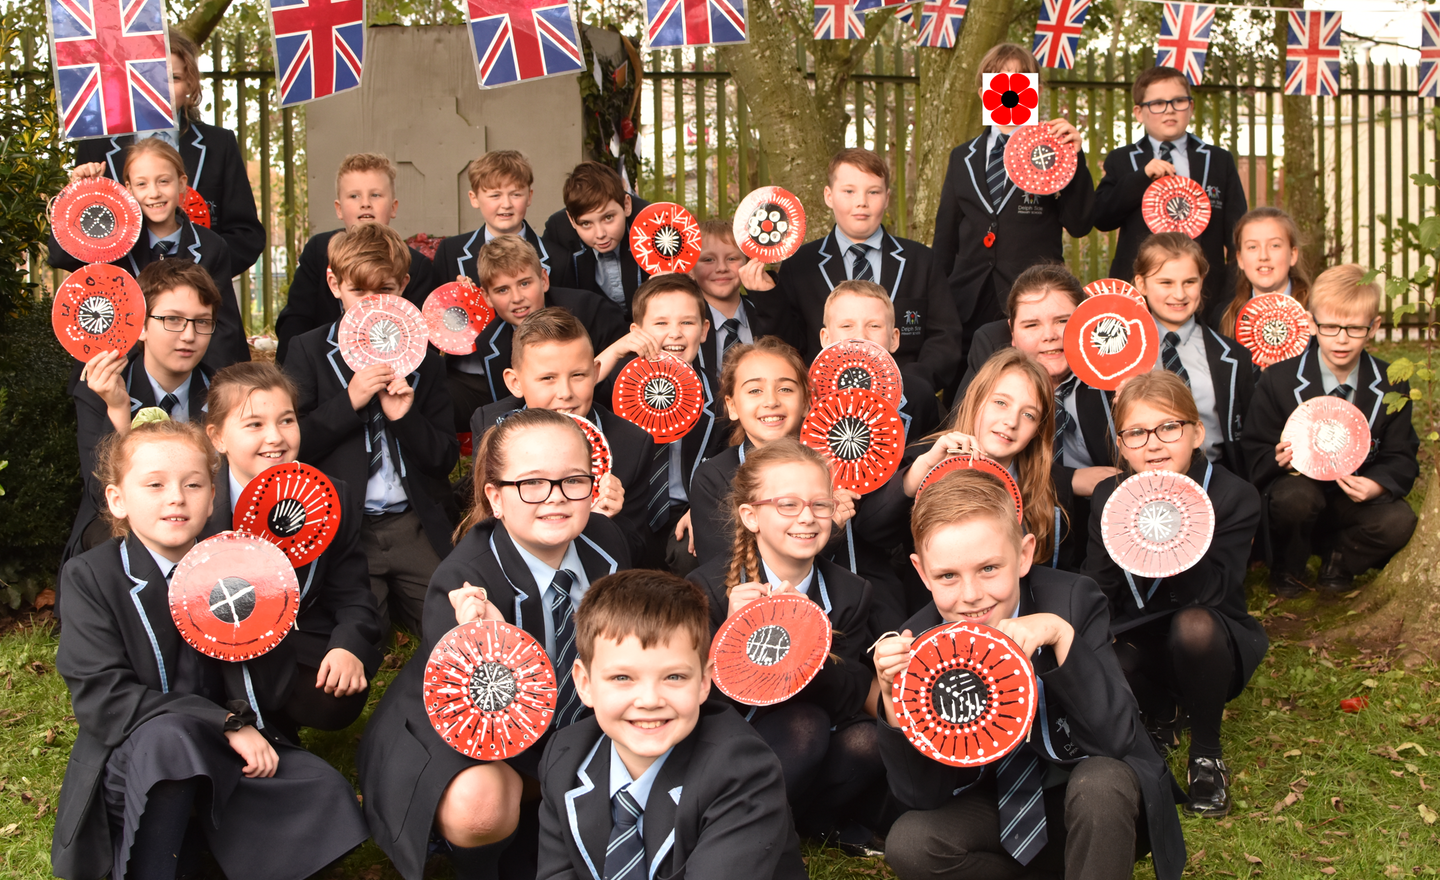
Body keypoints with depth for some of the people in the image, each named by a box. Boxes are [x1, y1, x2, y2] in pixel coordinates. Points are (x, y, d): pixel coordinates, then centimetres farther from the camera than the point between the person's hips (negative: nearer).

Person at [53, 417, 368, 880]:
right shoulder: (90, 575, -5)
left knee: (324, 790, -16)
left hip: (222, 756, 4)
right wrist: (226, 724, -21)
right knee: (170, 737, -36)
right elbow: (100, 695, -15)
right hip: (130, 763, -4)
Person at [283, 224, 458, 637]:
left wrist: (405, 417, -9)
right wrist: (349, 401, -13)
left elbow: (446, 458, 9)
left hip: (415, 524, 3)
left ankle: (392, 598, 16)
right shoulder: (311, 351, 6)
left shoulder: (421, 355, 13)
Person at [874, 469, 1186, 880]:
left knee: (1102, 781, -34)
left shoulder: (1073, 601, -20)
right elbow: (923, 795, -15)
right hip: (1007, 810, 3)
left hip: (1100, 803, -2)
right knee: (909, 843, -22)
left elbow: (1117, 739, -27)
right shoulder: (919, 643, -15)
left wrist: (1061, 635, -38)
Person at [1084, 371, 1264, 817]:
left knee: (1193, 625, -37)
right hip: (1138, 644, 3)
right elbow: (1095, 593, -8)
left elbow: (1215, 590, -25)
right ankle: (1160, 713, 8)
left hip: (1209, 646, -3)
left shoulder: (1234, 495, -13)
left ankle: (1206, 755, -11)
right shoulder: (1108, 497, -2)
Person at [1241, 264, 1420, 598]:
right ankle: (1287, 569, -4)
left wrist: (1376, 485, -23)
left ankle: (1338, 559, 4)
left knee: (1399, 521, -29)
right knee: (1296, 495, -37)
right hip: (1296, 482, -2)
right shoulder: (1279, 380, -8)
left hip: (1356, 496, 2)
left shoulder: (1391, 385, -2)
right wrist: (1278, 459, -28)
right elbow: (1254, 450, -3)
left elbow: (1400, 456, 1)